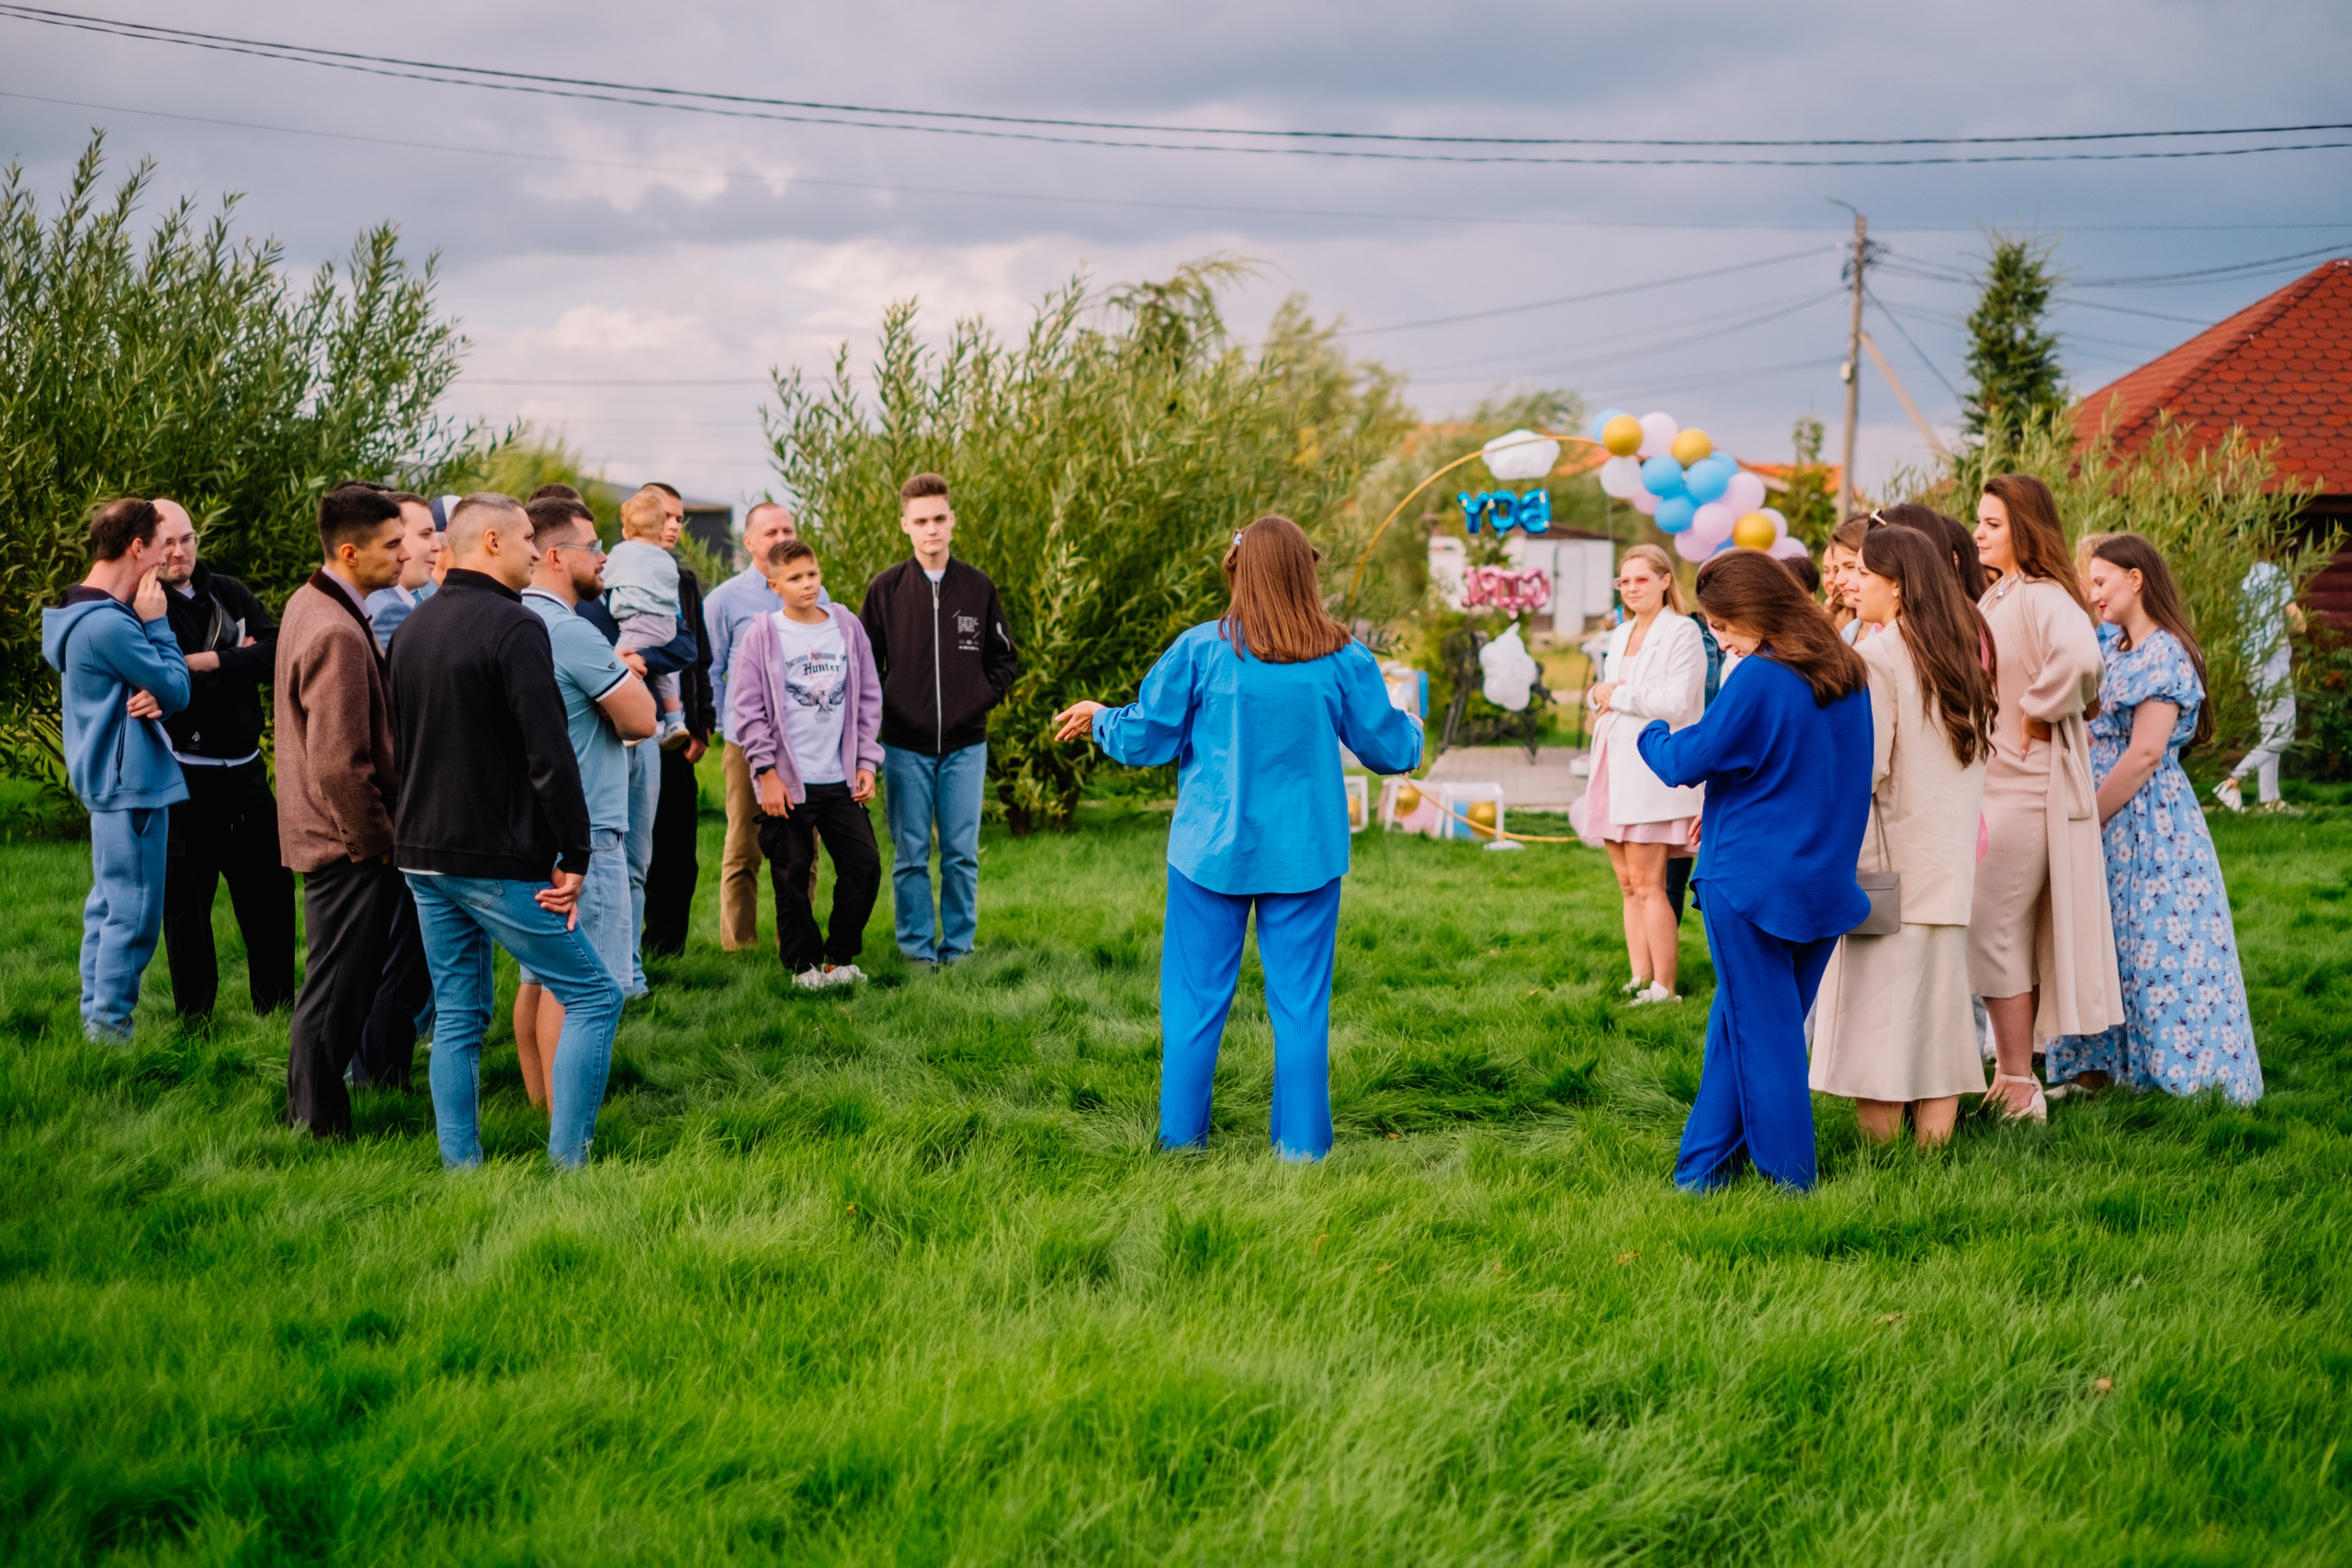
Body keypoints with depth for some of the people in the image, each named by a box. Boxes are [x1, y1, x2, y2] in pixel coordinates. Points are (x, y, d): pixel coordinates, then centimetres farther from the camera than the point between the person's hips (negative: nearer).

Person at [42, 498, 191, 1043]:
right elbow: (178, 691, -15)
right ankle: (110, 1028, 1)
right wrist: (157, 624, -9)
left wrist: (152, 698, -9)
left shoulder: (85, 616, 11)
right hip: (133, 784, -11)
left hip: (108, 782, 11)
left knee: (108, 906, 16)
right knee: (133, 914, -4)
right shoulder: (109, 624, -22)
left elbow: (156, 688, 13)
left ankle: (97, 1018, 22)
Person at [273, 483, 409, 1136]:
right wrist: (378, 841, -15)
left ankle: (310, 1109, 33)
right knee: (337, 990, -1)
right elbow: (339, 765, -28)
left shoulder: (310, 603, 9)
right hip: (347, 843, -11)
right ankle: (320, 1126, 7)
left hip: (334, 835, 11)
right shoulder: (338, 634, -25)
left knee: (337, 983, 22)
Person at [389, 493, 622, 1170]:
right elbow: (549, 753, -19)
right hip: (497, 861, -8)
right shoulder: (514, 626, -15)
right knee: (593, 997, 1)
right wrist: (574, 856, -12)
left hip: (423, 856, 8)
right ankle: (566, 1164, -3)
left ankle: (459, 1166, 14)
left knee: (457, 1018, 13)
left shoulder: (412, 628, 12)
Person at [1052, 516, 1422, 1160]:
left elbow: (1143, 739, -2)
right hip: (1305, 854, 1)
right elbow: (1390, 749, 5)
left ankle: (1181, 1136, 15)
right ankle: (1302, 1143, 9)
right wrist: (1411, 728, 29)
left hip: (1213, 849, 0)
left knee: (1197, 997, 9)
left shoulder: (1200, 650, -9)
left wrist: (1097, 717, 20)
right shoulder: (1342, 659, -5)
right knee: (1300, 1000, 7)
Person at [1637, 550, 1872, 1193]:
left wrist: (1654, 733, 9)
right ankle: (1705, 1162, 17)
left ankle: (1789, 1176, 8)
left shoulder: (1760, 679, -17)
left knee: (1761, 1029, 3)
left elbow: (1689, 762, -12)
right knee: (1741, 1021, 13)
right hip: (1824, 884, 7)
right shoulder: (1848, 675, 7)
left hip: (1750, 881, -7)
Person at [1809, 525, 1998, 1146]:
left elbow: (1863, 769, -17)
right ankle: (1934, 1145, 12)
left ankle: (1880, 1154, 0)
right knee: (1937, 1003, 9)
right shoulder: (1963, 653, 10)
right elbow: (1977, 754, 13)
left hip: (1889, 860, -7)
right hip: (1951, 861, 7)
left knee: (1877, 1015, -2)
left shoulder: (1876, 659, -13)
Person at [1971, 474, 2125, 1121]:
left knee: (1991, 932, -7)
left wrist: (2038, 713, -23)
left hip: (2026, 788, -9)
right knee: (2011, 936, 14)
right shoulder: (1995, 596, 13)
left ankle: (2018, 1089, 1)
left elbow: (2080, 658, -36)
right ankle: (2013, 1078, 22)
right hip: (1994, 783, 9)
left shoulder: (2042, 597, -17)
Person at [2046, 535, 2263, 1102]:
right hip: (2106, 817, 9)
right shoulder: (2112, 649, 12)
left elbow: (2145, 753, -19)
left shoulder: (2164, 655, -14)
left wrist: (2088, 817, -16)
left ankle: (2186, 1072, 3)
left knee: (2154, 946, -4)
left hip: (2149, 823, -9)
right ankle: (2094, 1069, 17)